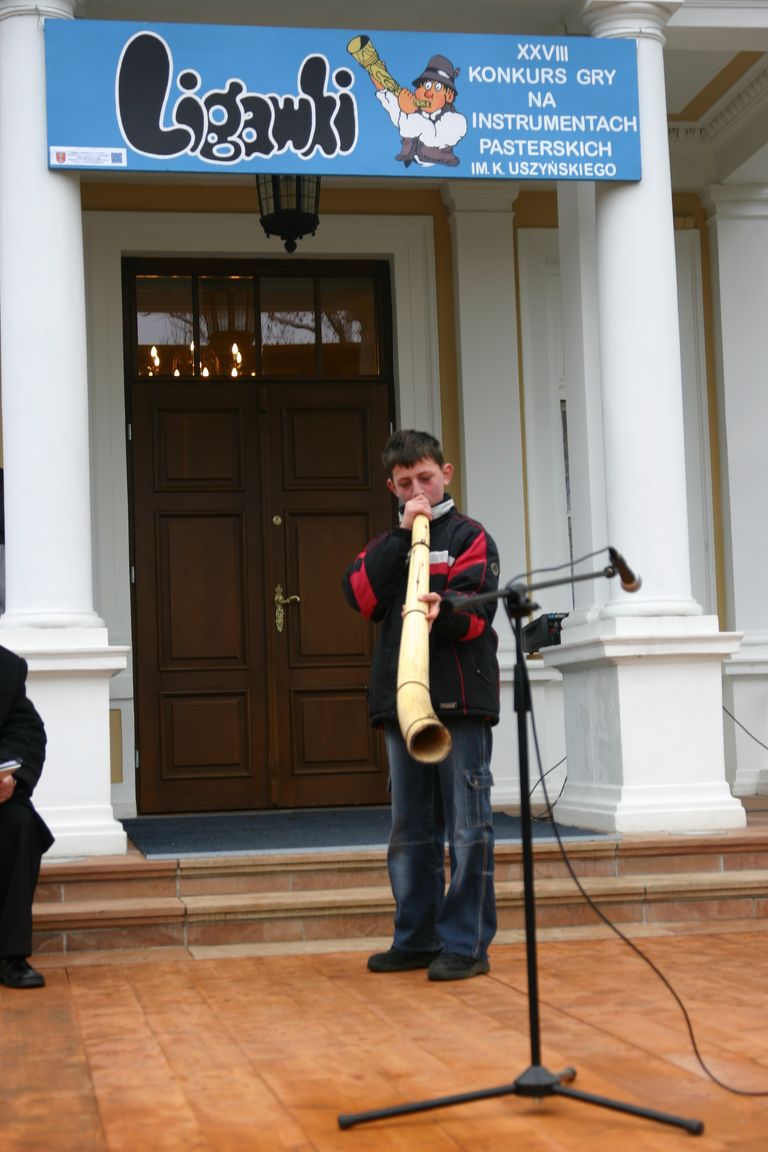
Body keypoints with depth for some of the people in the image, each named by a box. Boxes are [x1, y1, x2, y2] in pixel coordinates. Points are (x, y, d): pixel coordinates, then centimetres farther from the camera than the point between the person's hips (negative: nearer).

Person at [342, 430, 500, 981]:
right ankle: (417, 939, 18)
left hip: (461, 699, -5)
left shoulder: (469, 536, 3)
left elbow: (477, 610, -11)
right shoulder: (387, 543, 19)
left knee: (467, 827, -4)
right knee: (410, 830, 10)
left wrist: (443, 610, -33)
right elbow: (361, 598, 0)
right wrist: (401, 535, -5)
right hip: (400, 701, 6)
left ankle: (466, 944, 1)